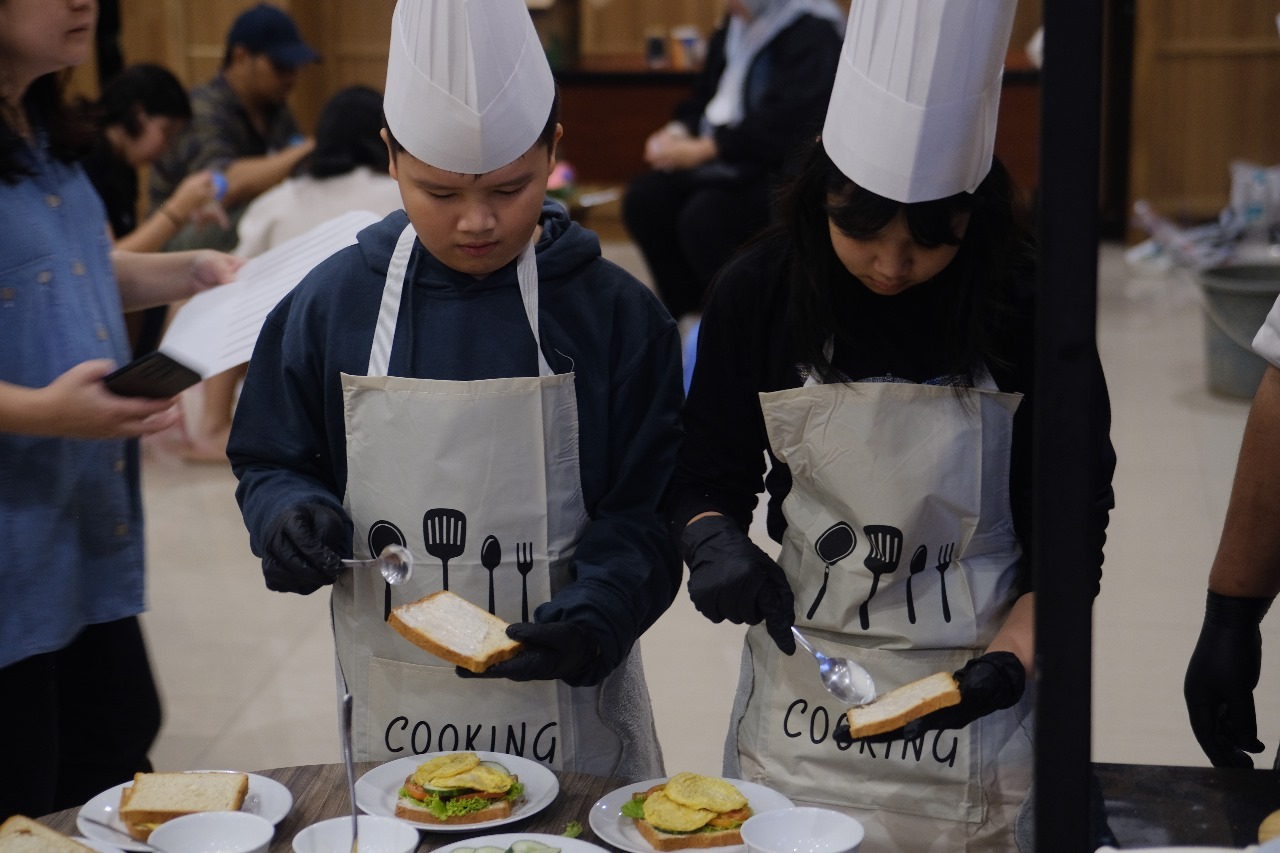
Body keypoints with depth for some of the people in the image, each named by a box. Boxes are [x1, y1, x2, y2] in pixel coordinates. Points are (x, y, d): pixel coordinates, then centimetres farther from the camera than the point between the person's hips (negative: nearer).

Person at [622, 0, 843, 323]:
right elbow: (704, 99, 20)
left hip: (784, 172, -8)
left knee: (704, 218, -29)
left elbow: (784, 123, -23)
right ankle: (687, 312, 1)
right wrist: (678, 132, -1)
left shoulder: (812, 33, -14)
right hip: (728, 163, 8)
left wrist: (704, 149, -22)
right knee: (643, 198, -9)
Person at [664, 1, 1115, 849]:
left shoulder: (1027, 314, -10)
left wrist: (1008, 663, -19)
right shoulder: (758, 293, -5)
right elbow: (710, 477, 4)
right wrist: (714, 544, -17)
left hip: (972, 708, -1)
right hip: (798, 694, 2)